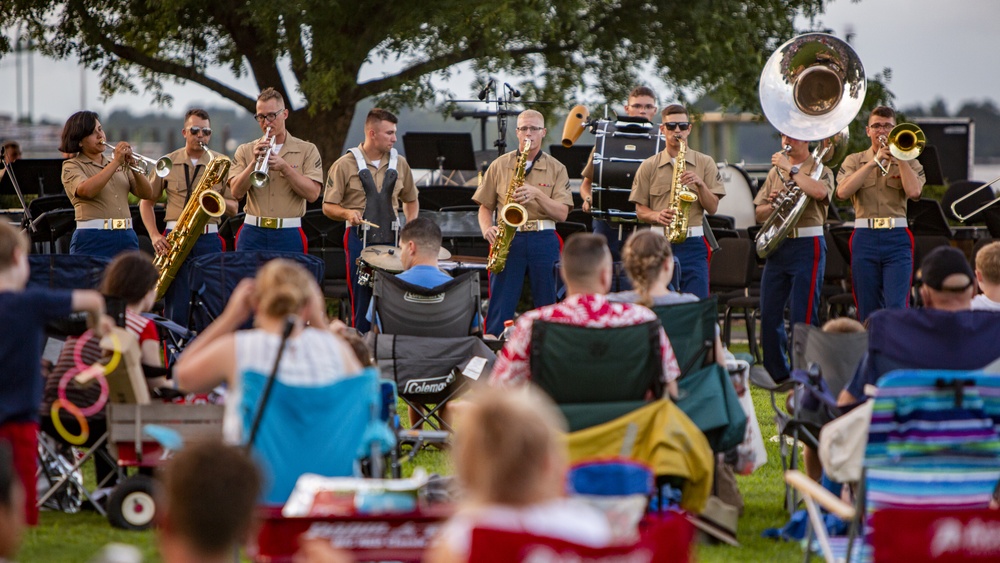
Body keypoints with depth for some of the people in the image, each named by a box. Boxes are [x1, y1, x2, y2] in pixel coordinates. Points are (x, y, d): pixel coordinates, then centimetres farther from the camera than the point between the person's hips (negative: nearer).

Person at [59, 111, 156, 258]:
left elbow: (147, 194, 10)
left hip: (127, 236, 4)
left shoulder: (121, 164, 17)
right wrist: (115, 163, -16)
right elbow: (86, 190, -18)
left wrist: (134, 167, -6)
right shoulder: (71, 166, 3)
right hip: (92, 240, -4)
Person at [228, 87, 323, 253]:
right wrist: (254, 162, -14)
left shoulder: (307, 150, 5)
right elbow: (236, 192, -2)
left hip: (289, 235, -1)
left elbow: (312, 194, -6)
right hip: (253, 233, 1)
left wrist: (284, 168, -15)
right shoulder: (245, 151, 10)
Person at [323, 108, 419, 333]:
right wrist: (347, 213, -20)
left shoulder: (399, 164, 12)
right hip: (360, 240, -3)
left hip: (391, 239, 3)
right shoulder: (345, 165, 0)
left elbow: (411, 200, 24)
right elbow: (328, 206, 1)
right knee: (362, 303, -3)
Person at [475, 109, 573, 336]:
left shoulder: (556, 169, 7)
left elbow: (562, 213, -2)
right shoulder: (499, 166, 9)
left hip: (544, 241, 0)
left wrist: (536, 194, -16)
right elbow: (484, 207, 11)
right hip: (508, 240, 0)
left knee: (546, 305, 3)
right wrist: (487, 229, -9)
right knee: (500, 307, -4)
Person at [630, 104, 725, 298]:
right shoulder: (649, 166, 8)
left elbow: (712, 208, 5)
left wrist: (700, 184, -12)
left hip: (693, 245, 0)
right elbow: (640, 211, 8)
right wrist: (657, 215, -13)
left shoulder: (704, 163, 8)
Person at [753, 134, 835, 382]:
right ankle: (778, 375, 17)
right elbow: (759, 213, 16)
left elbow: (819, 191, -24)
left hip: (807, 246, -6)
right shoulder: (775, 172, 16)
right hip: (777, 247, 6)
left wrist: (790, 169, -18)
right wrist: (772, 204, -5)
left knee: (802, 315, -7)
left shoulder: (819, 170, 0)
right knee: (769, 313, 5)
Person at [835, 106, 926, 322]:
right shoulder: (854, 161, 12)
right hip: (865, 237, 1)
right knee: (867, 310, 4)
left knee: (897, 308, -12)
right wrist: (874, 162, -9)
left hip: (897, 238, -1)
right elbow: (842, 191, -7)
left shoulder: (908, 162, 11)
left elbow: (914, 191, -9)